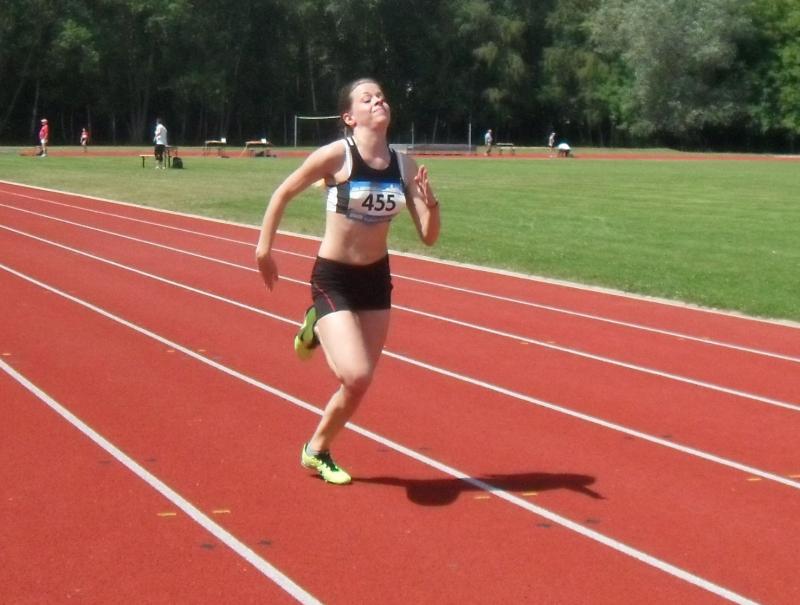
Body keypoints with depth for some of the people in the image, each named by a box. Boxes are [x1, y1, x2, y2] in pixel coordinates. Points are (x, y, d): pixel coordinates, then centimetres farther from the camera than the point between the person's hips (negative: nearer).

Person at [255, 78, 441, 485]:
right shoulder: (336, 155, -15)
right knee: (356, 377, -16)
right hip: (333, 278, -5)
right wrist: (264, 248, -2)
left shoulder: (404, 165, -2)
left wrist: (430, 202, -20)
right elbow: (283, 193, -2)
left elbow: (429, 237, -2)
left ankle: (318, 451, 35)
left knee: (359, 383, 9)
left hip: (376, 279, 5)